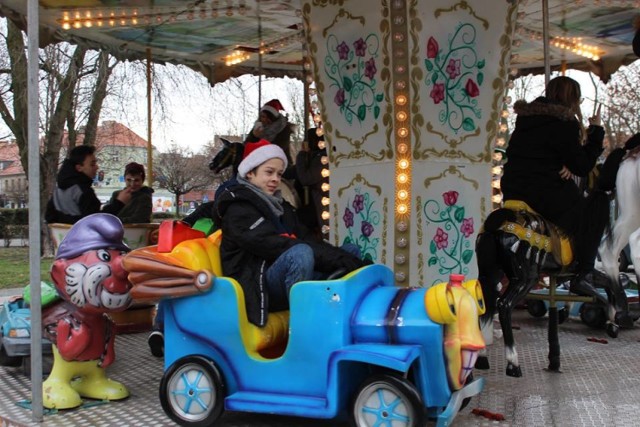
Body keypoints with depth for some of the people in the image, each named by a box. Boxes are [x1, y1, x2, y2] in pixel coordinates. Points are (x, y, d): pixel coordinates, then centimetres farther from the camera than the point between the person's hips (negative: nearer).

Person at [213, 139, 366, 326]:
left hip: (287, 281, 9)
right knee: (300, 253, -36)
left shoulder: (278, 205, 21)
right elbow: (272, 246, -20)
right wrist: (336, 259, -25)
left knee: (351, 251, 4)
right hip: (259, 287, -9)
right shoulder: (238, 208, -6)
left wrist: (342, 257, -12)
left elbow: (306, 240, 8)